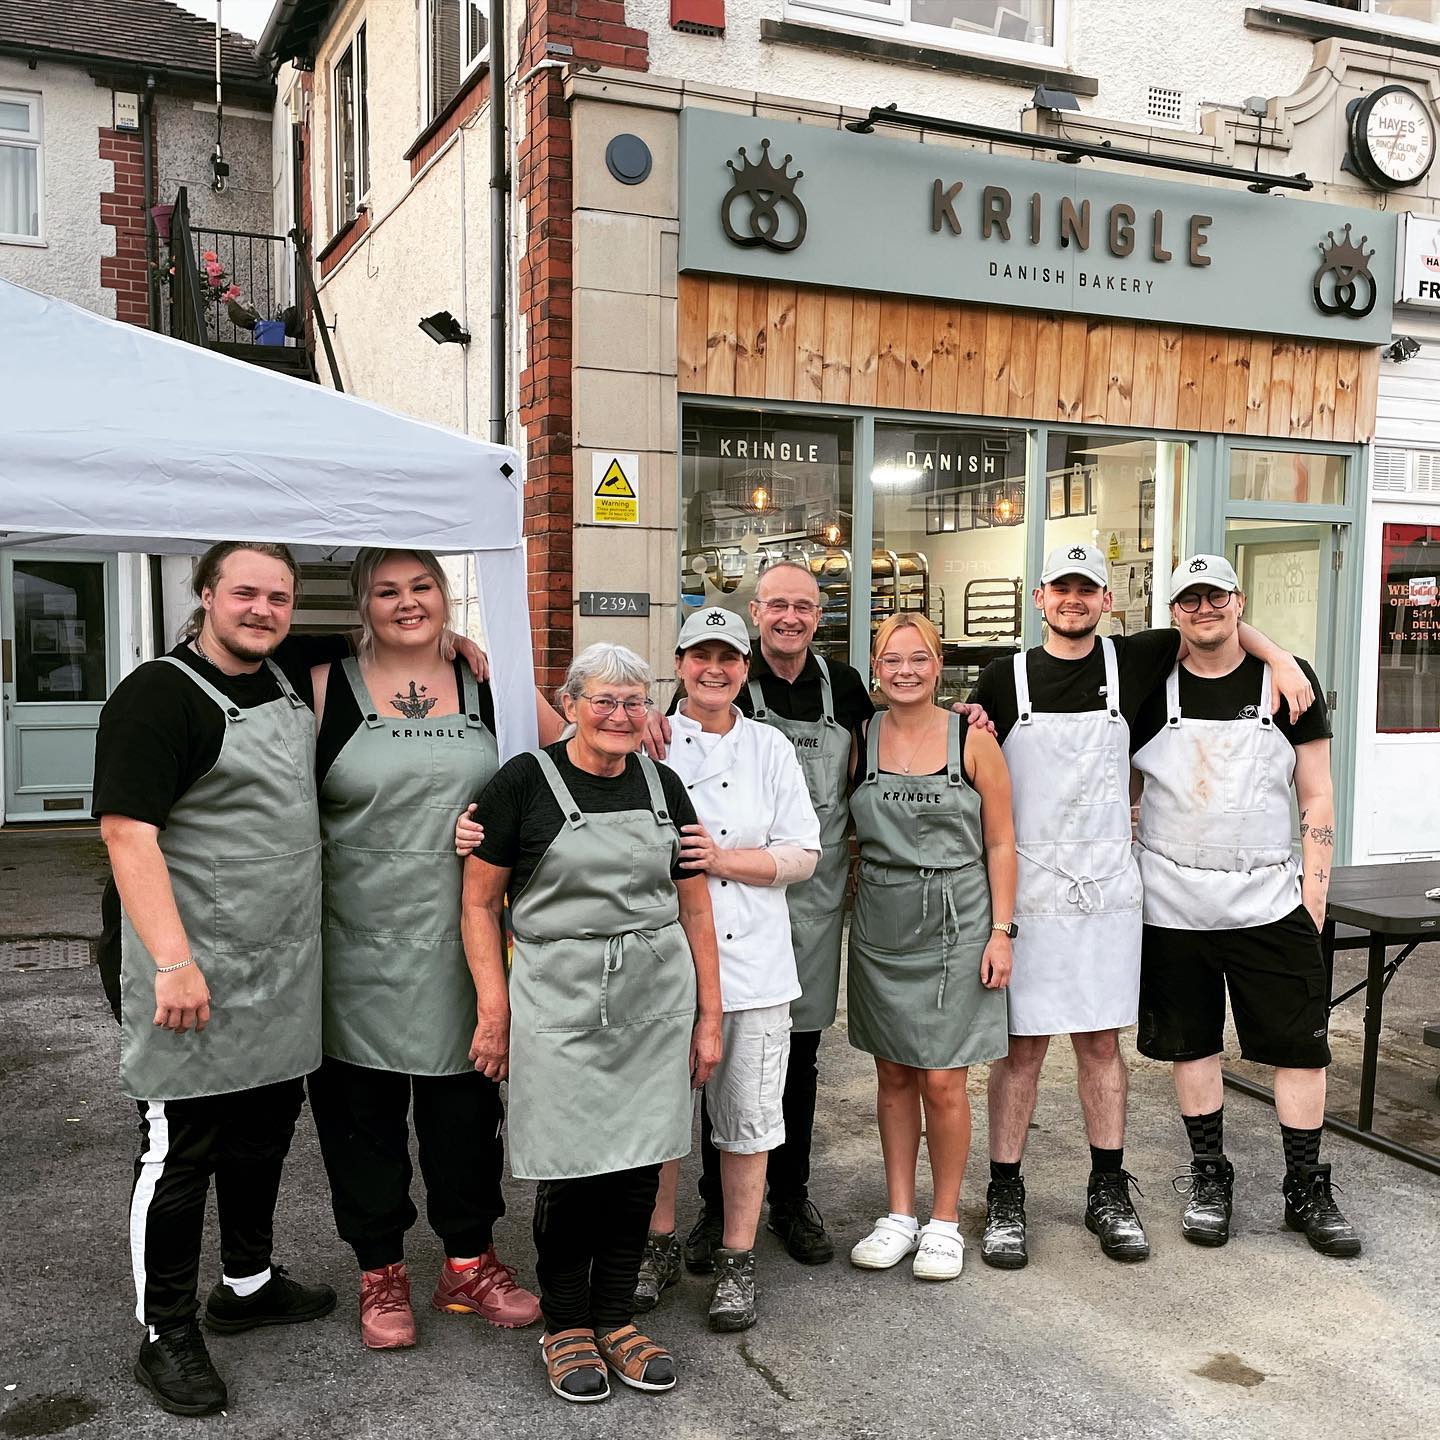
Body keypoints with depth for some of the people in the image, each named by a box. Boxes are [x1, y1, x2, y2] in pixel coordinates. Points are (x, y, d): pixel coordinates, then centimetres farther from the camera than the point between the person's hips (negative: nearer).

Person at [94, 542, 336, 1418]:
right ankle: (168, 1336, 20)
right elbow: (128, 831, -21)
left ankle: (249, 1282, 38)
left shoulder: (292, 683, 9)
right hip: (197, 980, -8)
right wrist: (173, 961, -28)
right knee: (181, 1149, 4)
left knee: (266, 1130, 19)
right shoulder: (158, 696, -15)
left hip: (285, 972, 8)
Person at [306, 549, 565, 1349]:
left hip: (462, 944, 2)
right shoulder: (327, 691, 0)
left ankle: (470, 1264, 30)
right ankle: (381, 1272, 28)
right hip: (358, 945, -1)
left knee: (466, 1103, 12)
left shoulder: (490, 689, 5)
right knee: (364, 1107, 9)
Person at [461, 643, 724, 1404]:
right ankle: (565, 1326, 23)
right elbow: (479, 903, -3)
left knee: (638, 1161, 8)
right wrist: (494, 1011, -8)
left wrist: (709, 1016, 9)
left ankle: (615, 1318, 27)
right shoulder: (525, 782, -5)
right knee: (569, 1167, 1)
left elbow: (695, 909, 11)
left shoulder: (662, 786, 8)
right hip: (559, 1000, -4)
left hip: (656, 999, 4)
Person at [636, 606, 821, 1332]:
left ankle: (737, 1262, 24)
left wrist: (726, 858, -11)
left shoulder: (771, 749, 6)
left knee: (745, 1116, 7)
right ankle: (658, 1245, 31)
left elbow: (802, 854, 2)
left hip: (752, 964, 1)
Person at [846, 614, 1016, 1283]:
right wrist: (854, 905, 1)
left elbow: (999, 842, -1)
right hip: (880, 925, 3)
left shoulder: (972, 739, -4)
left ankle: (944, 1222, 17)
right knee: (893, 1075, 11)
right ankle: (899, 1214, 24)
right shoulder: (861, 739, 3)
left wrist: (1001, 931, -5)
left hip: (954, 924, -3)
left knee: (942, 1081, -1)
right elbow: (851, 833, 10)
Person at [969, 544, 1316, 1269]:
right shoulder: (1003, 679, 2)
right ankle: (1004, 1196, 15)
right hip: (1026, 884, -2)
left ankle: (1108, 1191, 24)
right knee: (1022, 1044, 2)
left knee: (1100, 1041, 10)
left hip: (1106, 886, 2)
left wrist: (1280, 659, 4)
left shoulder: (1128, 662, 6)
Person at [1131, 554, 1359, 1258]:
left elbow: (1316, 796, 3)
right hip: (1173, 902, 1)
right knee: (1190, 1042, 9)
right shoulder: (1151, 690, 2)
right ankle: (1209, 1180, 25)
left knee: (1301, 1045, 3)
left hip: (1269, 900, 0)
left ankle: (1306, 1191, 20)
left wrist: (1314, 891, -2)